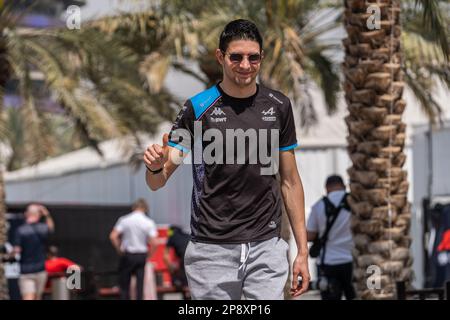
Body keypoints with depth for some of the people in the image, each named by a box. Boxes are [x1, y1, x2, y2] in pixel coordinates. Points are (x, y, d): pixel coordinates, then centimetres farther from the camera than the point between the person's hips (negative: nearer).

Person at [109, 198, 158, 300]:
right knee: (140, 285, 3)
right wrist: (148, 256, 3)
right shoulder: (149, 222, -3)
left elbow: (113, 237, -11)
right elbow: (154, 243, -10)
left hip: (127, 255, -1)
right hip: (142, 255, 1)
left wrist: (119, 250, 1)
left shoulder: (124, 220, -4)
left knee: (124, 285, 6)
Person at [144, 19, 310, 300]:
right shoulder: (198, 108, -2)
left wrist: (302, 251, 6)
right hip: (212, 249, -2)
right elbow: (157, 182, -3)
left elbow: (290, 181, 11)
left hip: (267, 247, 2)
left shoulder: (278, 106, 6)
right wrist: (156, 167, -28)